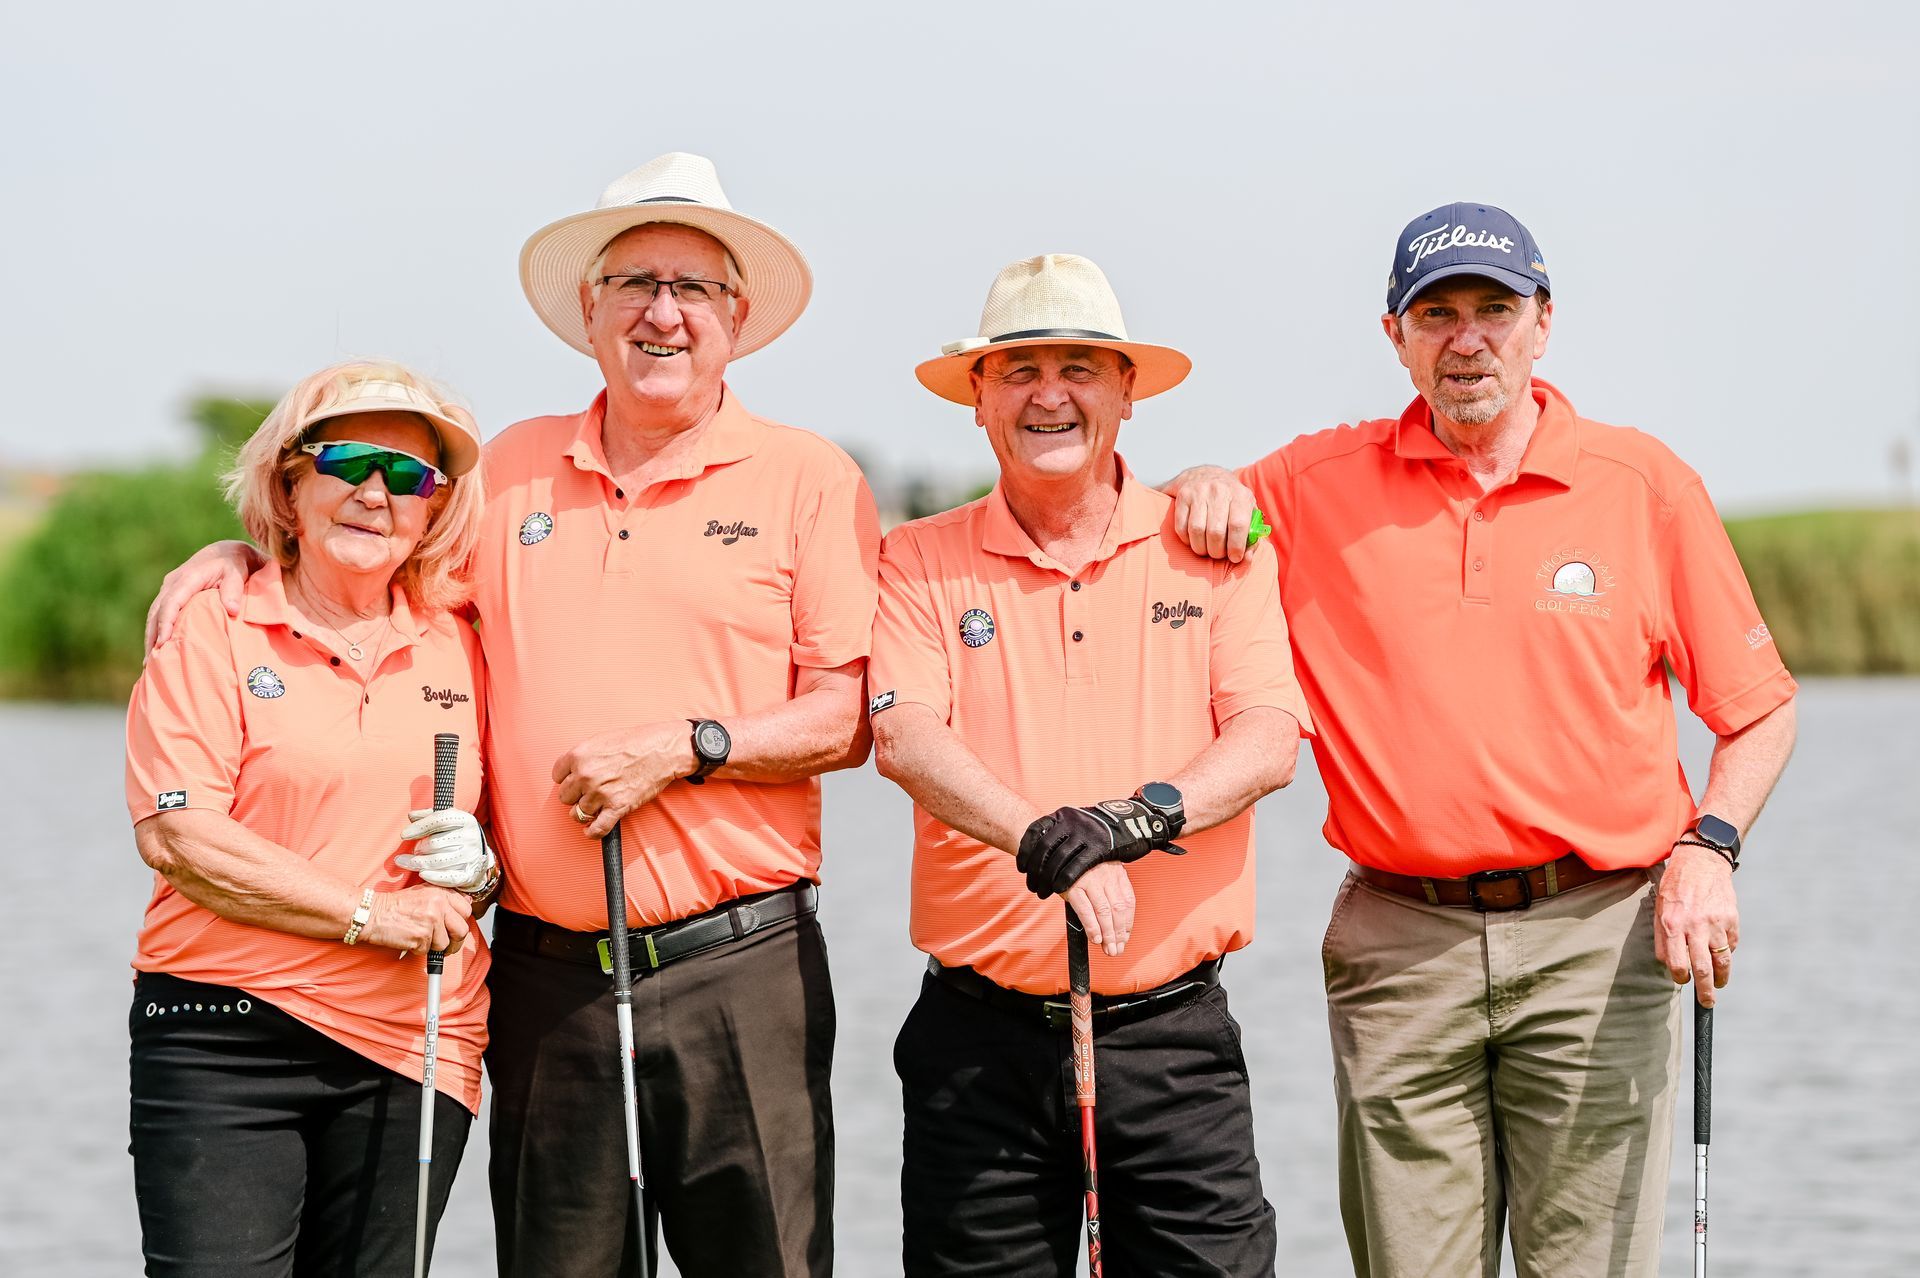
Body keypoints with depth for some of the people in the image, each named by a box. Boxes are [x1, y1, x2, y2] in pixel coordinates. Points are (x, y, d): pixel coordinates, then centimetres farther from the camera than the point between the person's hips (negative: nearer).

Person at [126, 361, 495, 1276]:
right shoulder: (215, 627, 1)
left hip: (405, 1056, 4)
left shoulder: (459, 650, 13)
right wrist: (370, 914, -12)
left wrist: (480, 866, -2)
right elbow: (173, 833, -9)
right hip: (223, 1039, -3)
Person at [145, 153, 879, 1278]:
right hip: (547, 972, 3)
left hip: (737, 965, -3)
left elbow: (850, 718, -2)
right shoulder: (512, 470, 13)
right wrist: (244, 556, 11)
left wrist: (683, 748, -13)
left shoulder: (807, 478, 3)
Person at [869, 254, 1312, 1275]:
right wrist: (1041, 840, -27)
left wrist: (1135, 818, -23)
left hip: (1170, 1032, 0)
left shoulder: (1214, 550, 7)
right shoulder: (921, 562, 6)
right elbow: (904, 738, -10)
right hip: (980, 1038, 0)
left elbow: (1268, 741, -4)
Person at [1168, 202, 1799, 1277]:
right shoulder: (1320, 486, 7)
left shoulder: (1646, 484, 4)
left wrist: (1710, 847, -7)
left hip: (1599, 936, -1)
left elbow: (1760, 706, 8)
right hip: (1399, 944, 1)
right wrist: (1202, 488, -4)